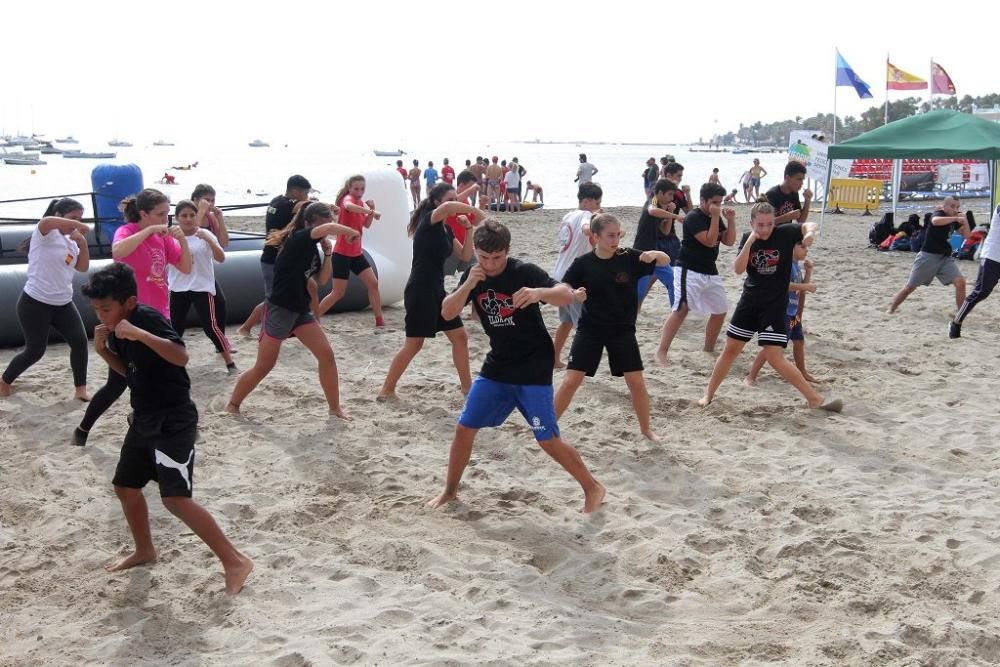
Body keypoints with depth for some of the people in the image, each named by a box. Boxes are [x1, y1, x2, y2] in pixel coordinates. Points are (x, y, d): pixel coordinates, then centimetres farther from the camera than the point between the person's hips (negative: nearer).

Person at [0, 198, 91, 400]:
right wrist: (77, 225, -29)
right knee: (35, 350, 1)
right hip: (35, 303, -7)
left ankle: (80, 389, 4)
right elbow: (47, 221, -37)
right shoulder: (45, 234, -12)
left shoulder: (70, 242, 13)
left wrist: (83, 242, -3)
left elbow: (83, 267, 10)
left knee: (80, 341, -5)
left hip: (63, 304, 7)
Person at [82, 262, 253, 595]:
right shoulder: (116, 329, 7)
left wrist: (140, 334, -42)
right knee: (125, 486, 20)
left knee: (176, 499, -16)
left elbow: (181, 356, -32)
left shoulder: (148, 319, -19)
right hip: (144, 419, 10)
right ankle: (145, 551, 42)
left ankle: (235, 561, -10)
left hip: (173, 421, -10)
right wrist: (104, 350, 2)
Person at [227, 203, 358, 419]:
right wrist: (351, 232, -18)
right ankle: (232, 405, 20)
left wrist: (328, 253, -3)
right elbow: (328, 229, -34)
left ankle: (335, 408, 8)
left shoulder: (311, 247, 7)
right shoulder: (297, 239, -17)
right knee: (263, 367, 1)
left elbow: (322, 280, 10)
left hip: (301, 310, 8)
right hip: (279, 310, -8)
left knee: (326, 355, -2)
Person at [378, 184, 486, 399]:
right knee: (414, 345, -2)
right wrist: (475, 211, -23)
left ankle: (467, 386, 22)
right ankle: (387, 389, 10)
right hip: (420, 291, -9)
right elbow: (447, 208, -35)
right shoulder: (428, 222, -12)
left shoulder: (447, 229, 13)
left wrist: (468, 230, 1)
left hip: (437, 290, 9)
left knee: (460, 337, 11)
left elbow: (466, 256, 13)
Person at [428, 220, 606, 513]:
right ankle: (450, 491, 23)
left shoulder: (524, 272, -18)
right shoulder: (474, 275, 0)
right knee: (464, 428, 5)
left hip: (533, 369, -5)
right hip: (496, 367, 6)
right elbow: (447, 313, -5)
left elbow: (567, 295, -28)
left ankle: (593, 488, 11)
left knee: (548, 440, -7)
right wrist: (468, 285, -21)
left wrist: (539, 292, -49)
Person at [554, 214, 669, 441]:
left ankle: (646, 428, 23)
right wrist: (575, 295, -27)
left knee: (636, 382, 2)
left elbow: (666, 261, 4)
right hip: (590, 330, -1)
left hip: (622, 330, 1)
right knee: (571, 380, -5)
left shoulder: (629, 257, -6)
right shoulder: (583, 263, -9)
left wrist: (653, 254, -19)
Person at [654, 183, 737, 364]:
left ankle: (709, 349, 24)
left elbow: (729, 241, 10)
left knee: (720, 311, 11)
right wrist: (715, 217, -20)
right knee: (681, 309, -18)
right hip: (689, 271, -9)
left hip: (710, 272, 9)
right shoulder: (693, 217, -14)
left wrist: (731, 220, 0)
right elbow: (709, 241, -22)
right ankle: (661, 351, -18)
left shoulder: (715, 218, 12)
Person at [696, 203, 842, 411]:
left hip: (775, 306, -4)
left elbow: (808, 225, -7)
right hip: (749, 302, 4)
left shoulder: (784, 233, -9)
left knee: (775, 358, -13)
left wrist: (810, 233, -29)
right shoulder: (748, 240, -3)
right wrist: (750, 241, -23)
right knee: (731, 350, 10)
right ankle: (709, 394, 24)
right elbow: (738, 270, -13)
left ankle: (814, 398, -3)